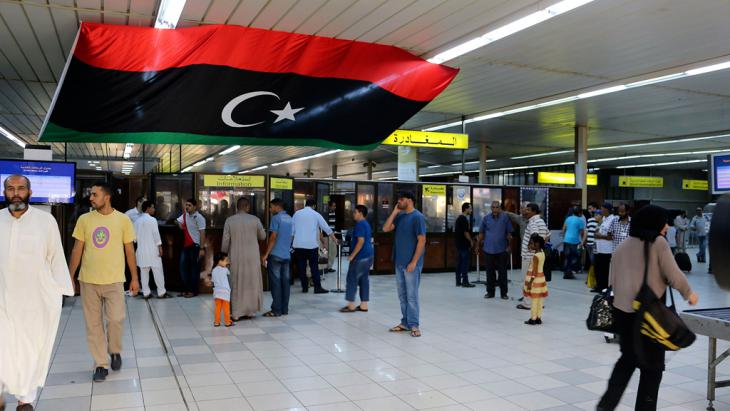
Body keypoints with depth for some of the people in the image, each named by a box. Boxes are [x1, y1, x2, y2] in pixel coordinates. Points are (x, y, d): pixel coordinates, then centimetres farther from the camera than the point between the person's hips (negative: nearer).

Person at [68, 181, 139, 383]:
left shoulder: (123, 220, -2)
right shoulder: (84, 219, 2)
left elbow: (129, 251, 3)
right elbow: (77, 250, 7)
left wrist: (135, 278, 2)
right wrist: (70, 277, 5)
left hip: (114, 280, -2)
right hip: (88, 281, 2)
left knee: (116, 319, -6)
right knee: (93, 324, 5)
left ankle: (115, 351, 23)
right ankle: (101, 364, 17)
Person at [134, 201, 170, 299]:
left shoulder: (137, 221, 8)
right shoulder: (152, 220, -10)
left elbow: (135, 236, 11)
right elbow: (156, 235, -13)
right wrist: (160, 247, -10)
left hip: (141, 250, 6)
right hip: (152, 249, -6)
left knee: (144, 272, 7)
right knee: (157, 271, 1)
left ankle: (146, 293, 10)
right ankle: (161, 292, 4)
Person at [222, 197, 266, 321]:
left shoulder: (229, 221, -5)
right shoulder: (255, 220, -4)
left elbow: (225, 241, -5)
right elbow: (263, 237, 9)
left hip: (235, 258, 0)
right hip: (252, 257, 0)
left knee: (236, 284, 8)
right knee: (251, 283, 12)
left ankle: (236, 313, 10)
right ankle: (249, 311, 15)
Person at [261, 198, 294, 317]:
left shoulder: (276, 218, -9)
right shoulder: (290, 219, 13)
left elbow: (273, 237, -14)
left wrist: (266, 254, -12)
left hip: (276, 255, -7)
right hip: (287, 255, 7)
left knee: (275, 282, -3)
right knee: (285, 282, 8)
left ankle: (276, 310, -2)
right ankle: (285, 309, 10)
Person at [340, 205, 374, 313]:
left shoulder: (360, 224, -13)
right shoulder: (367, 224, 18)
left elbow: (361, 241, -21)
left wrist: (352, 255, -19)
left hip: (360, 256, -10)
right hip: (369, 255, 10)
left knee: (352, 279, -3)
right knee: (364, 279, 9)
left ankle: (351, 305, -1)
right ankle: (364, 305, 10)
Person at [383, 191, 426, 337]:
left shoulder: (417, 217, -12)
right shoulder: (399, 216, 11)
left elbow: (422, 240, -16)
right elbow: (386, 228, 4)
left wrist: (414, 262, -19)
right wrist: (394, 212, -1)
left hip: (411, 263, -7)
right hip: (399, 263, 7)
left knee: (411, 295, -2)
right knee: (402, 295, 13)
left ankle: (414, 325, 6)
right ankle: (405, 323, 22)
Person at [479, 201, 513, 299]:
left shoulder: (505, 217, -4)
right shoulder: (486, 218, 2)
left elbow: (509, 233, -1)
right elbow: (481, 233, 10)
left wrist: (509, 246, -3)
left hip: (502, 249, -2)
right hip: (489, 249, 2)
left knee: (502, 272, 5)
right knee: (490, 272, 9)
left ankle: (503, 293, 14)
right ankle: (490, 292, 20)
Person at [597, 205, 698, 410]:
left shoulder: (622, 246, 6)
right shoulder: (658, 243, -8)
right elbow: (674, 275, -8)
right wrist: (689, 293, 9)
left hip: (622, 310, 5)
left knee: (628, 358, 20)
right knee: (652, 366, 10)